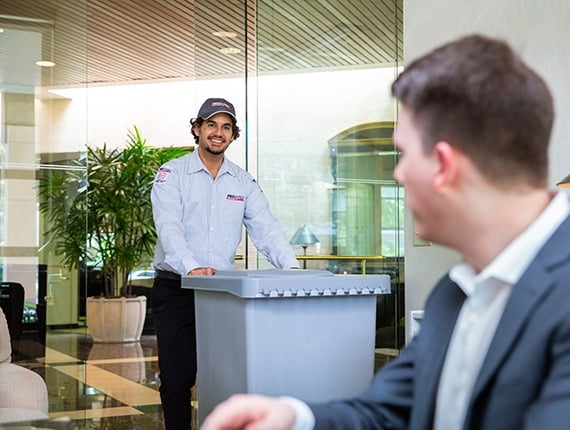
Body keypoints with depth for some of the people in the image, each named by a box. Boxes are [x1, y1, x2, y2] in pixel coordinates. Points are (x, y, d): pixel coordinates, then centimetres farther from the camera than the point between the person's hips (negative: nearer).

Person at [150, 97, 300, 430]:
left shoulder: (244, 183, 11)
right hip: (176, 289, -3)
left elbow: (266, 228, 1)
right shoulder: (172, 174, -1)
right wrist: (191, 267, -33)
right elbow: (169, 227, -16)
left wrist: (291, 266, -17)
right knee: (176, 379, -1)